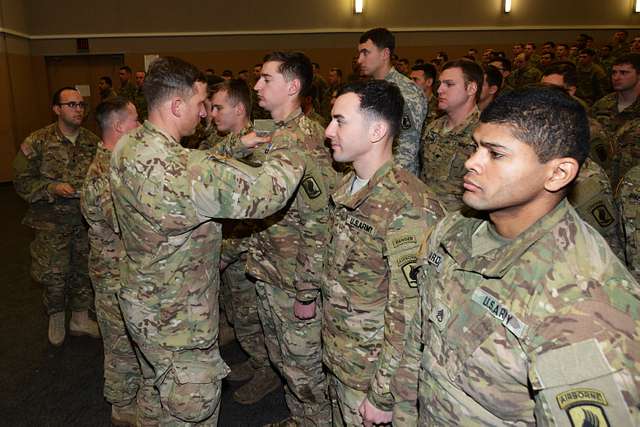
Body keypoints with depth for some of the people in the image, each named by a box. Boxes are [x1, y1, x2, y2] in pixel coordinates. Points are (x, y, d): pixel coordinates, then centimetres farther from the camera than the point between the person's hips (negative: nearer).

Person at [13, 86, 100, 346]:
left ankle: (80, 319, 33)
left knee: (83, 272, 13)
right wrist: (52, 188, -20)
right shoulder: (37, 142, -8)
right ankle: (56, 318, 29)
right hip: (51, 223, -3)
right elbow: (22, 182, -7)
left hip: (86, 220, 3)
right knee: (53, 275, 0)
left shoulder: (93, 142, 1)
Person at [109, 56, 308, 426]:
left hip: (141, 302, 9)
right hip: (177, 321, -9)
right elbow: (265, 192, -32)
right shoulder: (180, 169, -33)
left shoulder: (127, 147, -3)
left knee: (156, 395, 29)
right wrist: (291, 152, -15)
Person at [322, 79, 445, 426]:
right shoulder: (347, 188, 1)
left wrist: (384, 396, -17)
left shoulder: (409, 209, -26)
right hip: (337, 359, 7)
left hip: (372, 373, -7)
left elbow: (409, 314, -24)